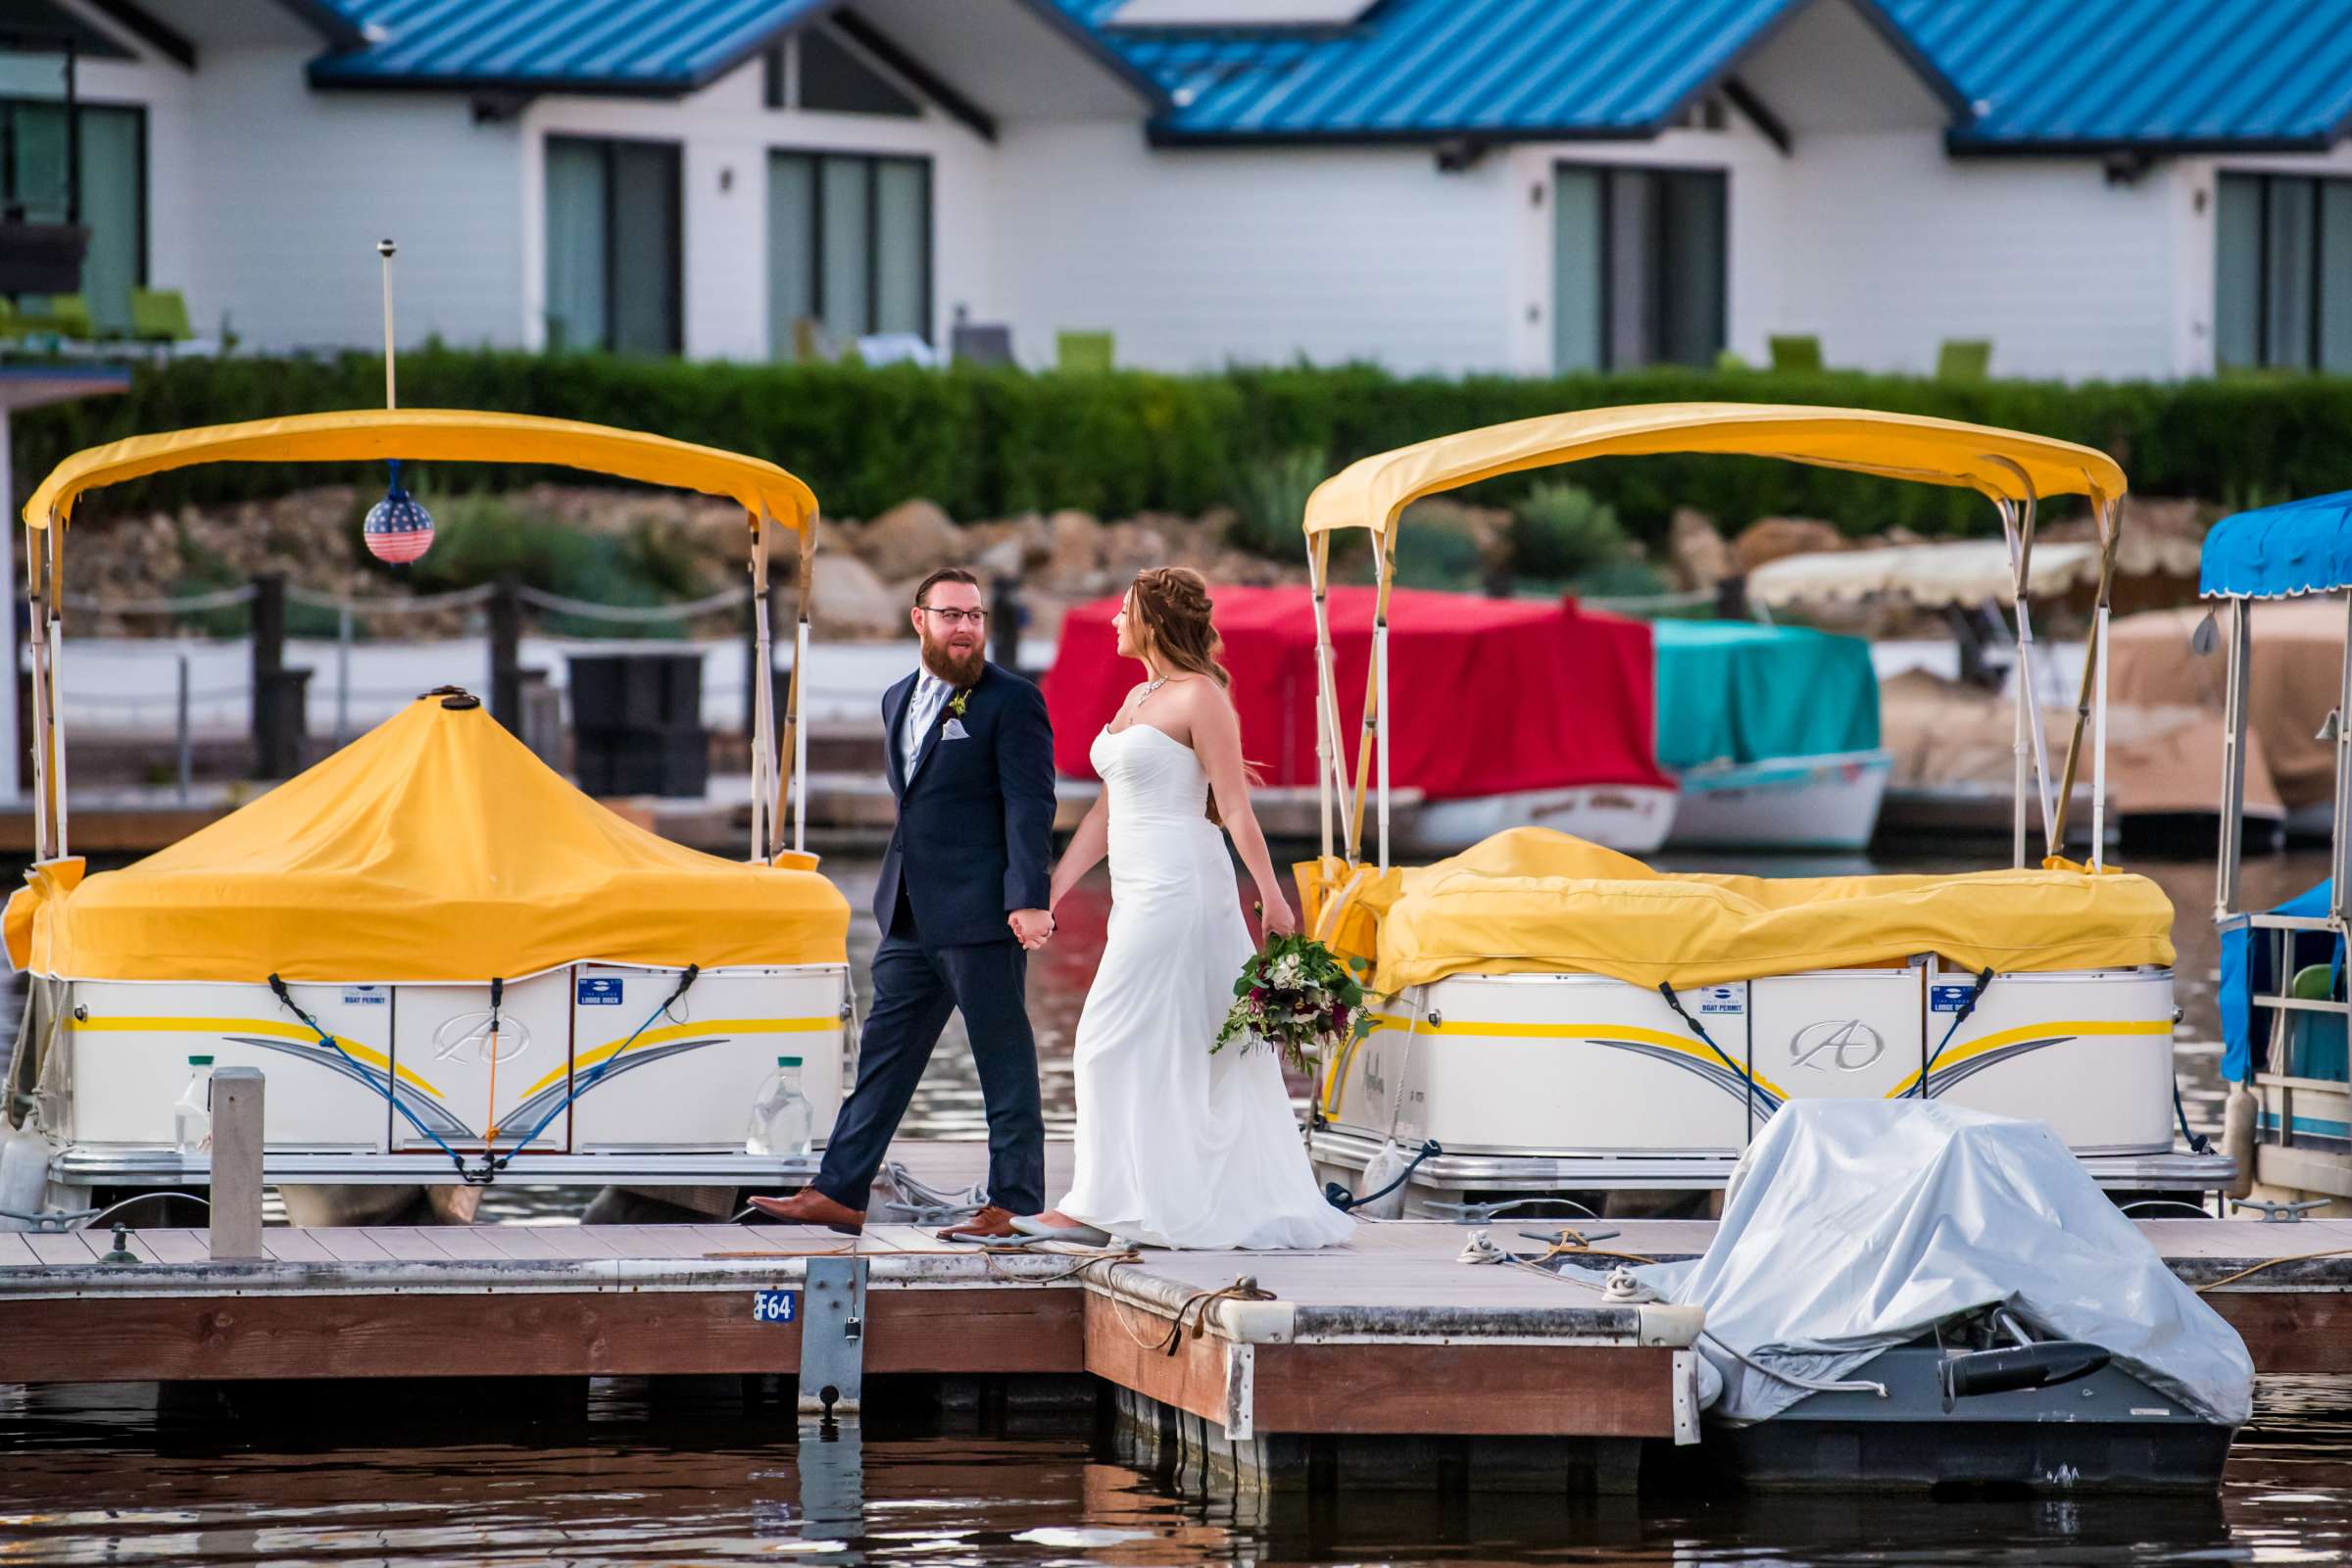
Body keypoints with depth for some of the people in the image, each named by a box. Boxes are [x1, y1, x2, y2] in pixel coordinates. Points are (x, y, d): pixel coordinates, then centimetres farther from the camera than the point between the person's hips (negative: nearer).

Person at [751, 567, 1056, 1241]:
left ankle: (1015, 1205, 4)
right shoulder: (899, 700, 16)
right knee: (882, 1057, 9)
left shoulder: (1013, 701, -6)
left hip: (981, 911, -8)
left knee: (1005, 1063, -1)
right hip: (911, 918, 8)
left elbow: (1030, 804, -12)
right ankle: (838, 1194, 12)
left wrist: (1029, 900, -21)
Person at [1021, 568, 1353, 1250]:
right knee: (1192, 1050, 8)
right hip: (1142, 889, 9)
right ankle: (1266, 1204, 11)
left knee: (1116, 1041, -9)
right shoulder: (1137, 699, 18)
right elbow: (1105, 813, 20)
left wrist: (1271, 896, -15)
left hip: (1178, 887, -9)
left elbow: (1234, 808, -13)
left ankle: (1102, 1206, -8)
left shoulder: (1199, 697, -9)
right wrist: (1049, 894, 16)